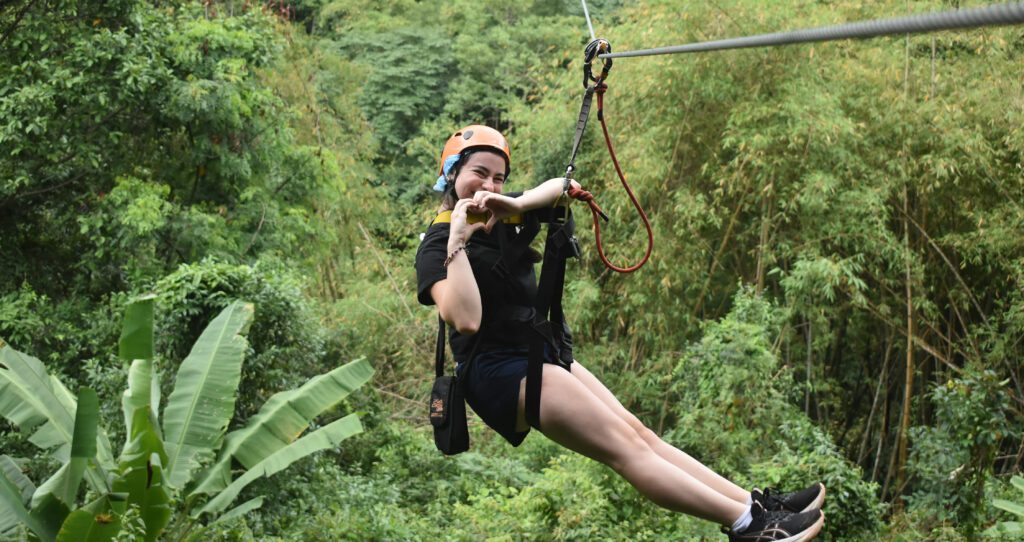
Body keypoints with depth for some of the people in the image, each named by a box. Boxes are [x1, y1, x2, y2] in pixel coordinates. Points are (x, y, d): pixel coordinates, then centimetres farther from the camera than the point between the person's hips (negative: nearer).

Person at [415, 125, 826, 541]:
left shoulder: (497, 215, 9)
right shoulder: (437, 246, -13)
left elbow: (561, 187, -1)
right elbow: (466, 320, -29)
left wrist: (515, 205, -18)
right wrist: (457, 241, -29)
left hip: (540, 357, 9)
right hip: (501, 369, -9)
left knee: (638, 432, 5)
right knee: (627, 447, -11)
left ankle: (754, 504, 7)